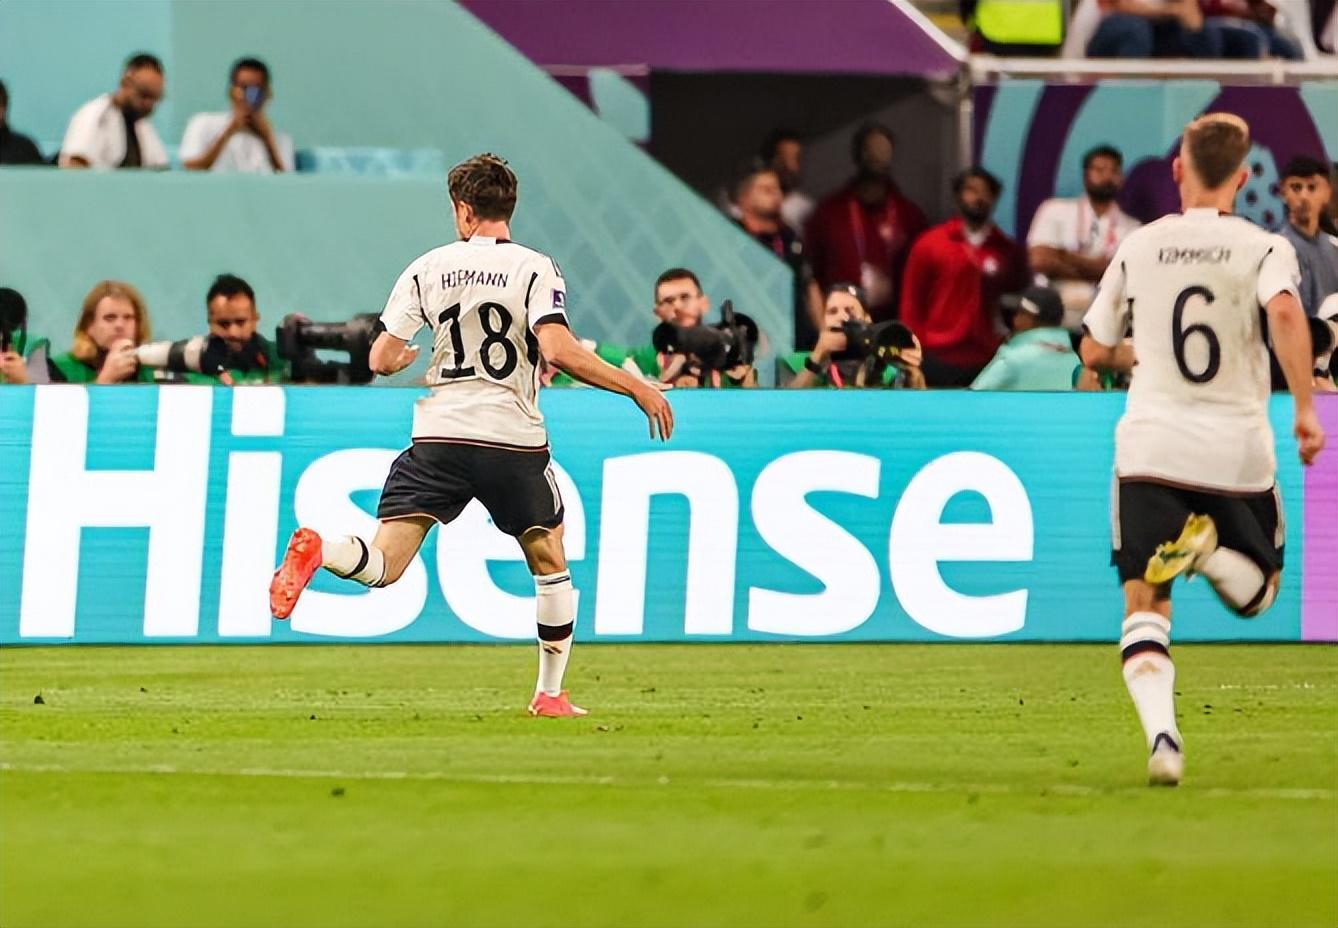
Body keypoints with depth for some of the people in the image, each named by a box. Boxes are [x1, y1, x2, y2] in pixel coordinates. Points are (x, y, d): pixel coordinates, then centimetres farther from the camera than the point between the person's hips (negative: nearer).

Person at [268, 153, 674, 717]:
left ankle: (317, 551, -36)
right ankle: (550, 693, 20)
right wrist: (636, 388, -8)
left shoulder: (426, 269, 6)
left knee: (384, 565, -4)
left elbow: (381, 361, 5)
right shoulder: (534, 269, -2)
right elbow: (558, 350, -17)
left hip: (439, 438, 1)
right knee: (549, 561, 20)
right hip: (513, 439, -1)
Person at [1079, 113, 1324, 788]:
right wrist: (1304, 408, -20)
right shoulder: (1263, 247, -2)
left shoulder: (1138, 248, 6)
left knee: (1144, 606, 0)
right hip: (1237, 449, -1)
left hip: (1151, 449, 1)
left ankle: (1161, 734, -25)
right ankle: (1212, 546, -16)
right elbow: (1285, 312, -23)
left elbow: (1094, 352, 15)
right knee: (1256, 594, 18)